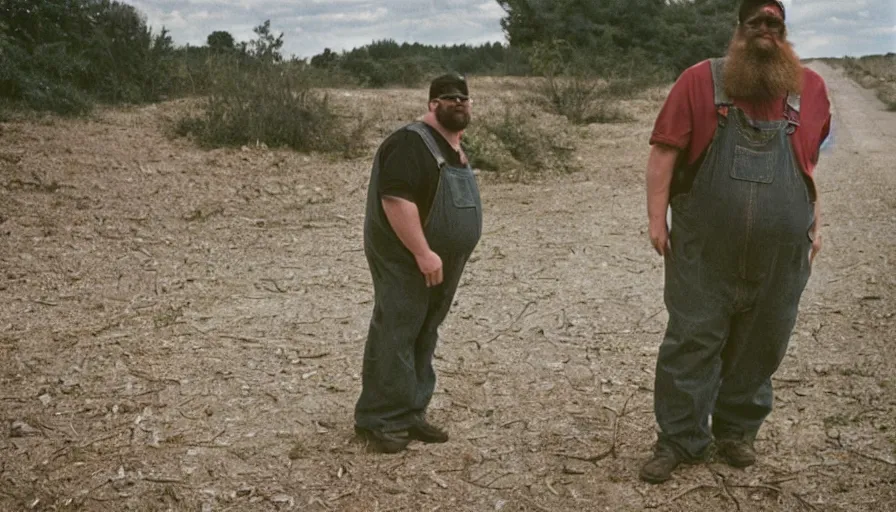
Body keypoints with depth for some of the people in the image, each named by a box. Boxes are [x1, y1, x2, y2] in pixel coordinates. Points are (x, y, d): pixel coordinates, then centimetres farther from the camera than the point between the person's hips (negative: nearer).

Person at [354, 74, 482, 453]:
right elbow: (395, 199, -26)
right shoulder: (412, 143, -17)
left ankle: (410, 416, 22)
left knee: (422, 340, 13)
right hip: (405, 262, -9)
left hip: (440, 266, 10)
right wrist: (423, 253, -28)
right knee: (394, 339, -6)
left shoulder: (455, 149, 15)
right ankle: (378, 421, 3)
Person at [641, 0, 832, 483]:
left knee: (758, 347, 12)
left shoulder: (811, 87, 7)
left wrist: (814, 224, 17)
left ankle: (736, 431, 30)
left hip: (779, 255, 3)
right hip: (704, 250, -2)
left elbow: (811, 162, 18)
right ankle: (678, 440, 15)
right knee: (691, 343, 3)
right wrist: (657, 217, -9)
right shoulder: (700, 80, -3)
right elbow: (664, 152, -4)